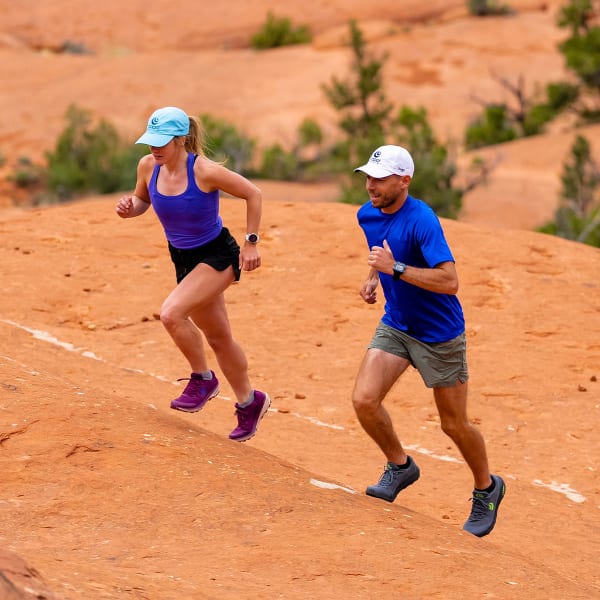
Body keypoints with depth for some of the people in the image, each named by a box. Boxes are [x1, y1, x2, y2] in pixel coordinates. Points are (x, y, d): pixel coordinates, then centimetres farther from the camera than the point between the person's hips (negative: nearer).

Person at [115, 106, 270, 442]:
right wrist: (130, 208, -12)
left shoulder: (204, 171, -25)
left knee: (172, 313, -27)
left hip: (218, 257, -7)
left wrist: (251, 242, -11)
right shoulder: (148, 166, -9)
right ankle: (250, 402, 36)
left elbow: (253, 194, -13)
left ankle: (203, 379, -4)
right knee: (218, 338, 18)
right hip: (184, 260, 7)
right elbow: (142, 201, 11)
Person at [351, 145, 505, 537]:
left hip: (440, 335, -6)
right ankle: (400, 467, 15)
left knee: (455, 425, 5)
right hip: (395, 325, 6)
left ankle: (487, 489, 30)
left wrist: (395, 268, -35)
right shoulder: (368, 215, -2)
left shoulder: (421, 220, -26)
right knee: (364, 401, -10)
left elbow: (450, 281, -34)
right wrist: (374, 277, 6)